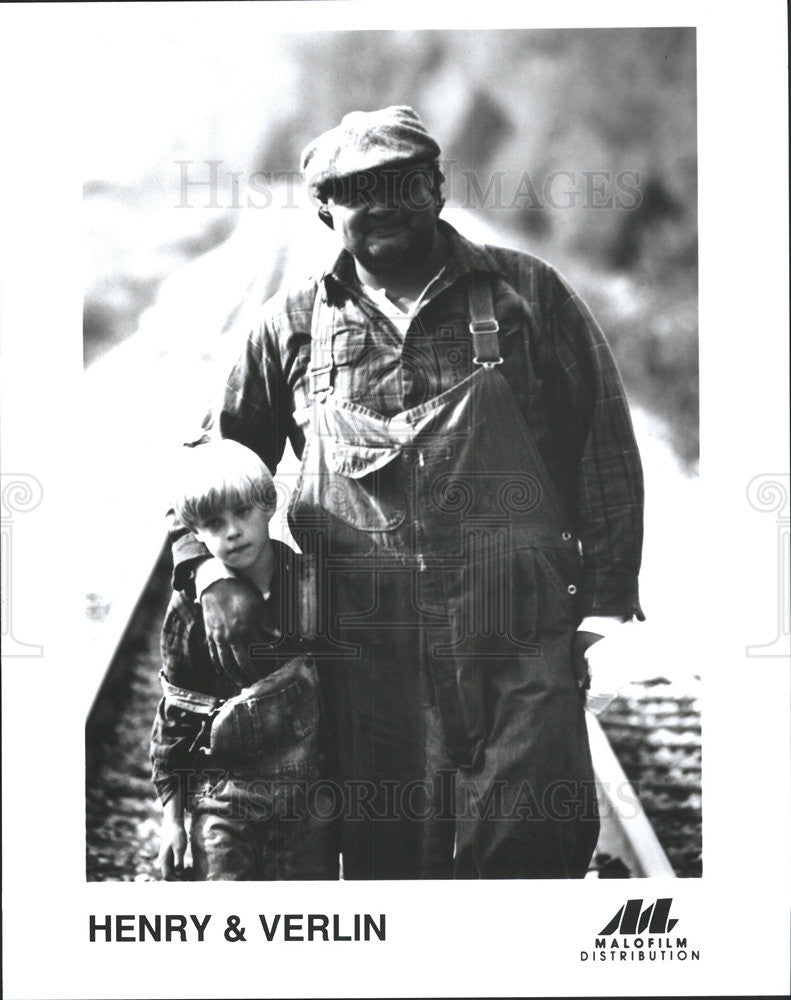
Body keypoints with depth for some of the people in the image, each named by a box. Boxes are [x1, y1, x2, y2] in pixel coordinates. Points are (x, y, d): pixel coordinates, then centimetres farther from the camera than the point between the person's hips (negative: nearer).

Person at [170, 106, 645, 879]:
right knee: (387, 854, 8)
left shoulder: (527, 295, 5)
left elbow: (604, 447, 5)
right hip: (363, 644, 2)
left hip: (521, 639, -1)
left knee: (536, 842, -3)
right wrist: (213, 571, 0)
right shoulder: (292, 325, 9)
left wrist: (606, 603, -1)